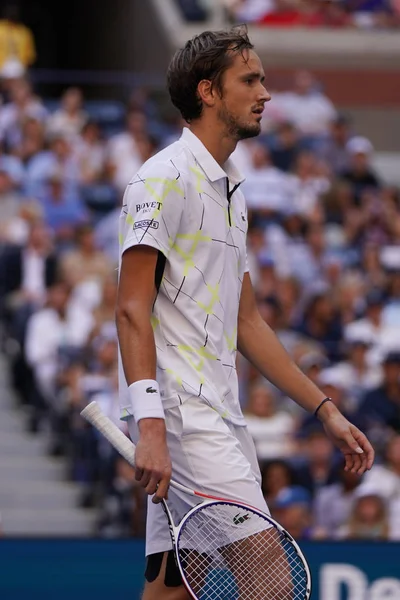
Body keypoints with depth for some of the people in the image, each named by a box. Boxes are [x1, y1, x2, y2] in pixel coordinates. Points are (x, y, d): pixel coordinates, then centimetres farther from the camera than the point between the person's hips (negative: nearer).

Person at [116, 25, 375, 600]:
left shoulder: (229, 191, 22)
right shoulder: (163, 179, -7)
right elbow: (132, 310, -14)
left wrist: (325, 410, 20)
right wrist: (150, 428, -24)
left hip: (219, 416, 9)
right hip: (179, 411, -9)